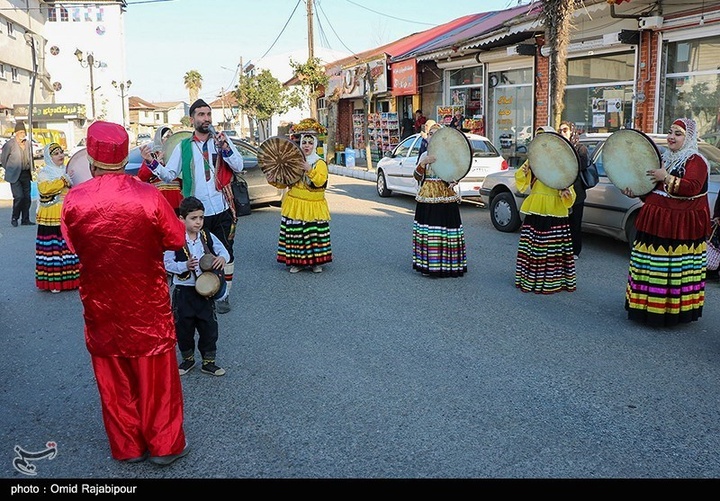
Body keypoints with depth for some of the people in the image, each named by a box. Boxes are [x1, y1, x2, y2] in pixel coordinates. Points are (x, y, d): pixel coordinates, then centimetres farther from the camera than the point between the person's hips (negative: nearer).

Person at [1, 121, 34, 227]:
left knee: (27, 197, 5)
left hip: (26, 174, 5)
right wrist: (9, 170, 5)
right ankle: (14, 218, 4)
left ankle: (25, 220, 14)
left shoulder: (28, 144, 8)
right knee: (19, 196, -13)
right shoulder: (10, 144, -7)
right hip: (15, 175, -5)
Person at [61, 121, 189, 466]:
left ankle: (127, 446, 29)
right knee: (155, 372, 12)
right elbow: (176, 240, -6)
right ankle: (164, 444, 23)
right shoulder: (148, 196, -17)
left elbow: (71, 246, 3)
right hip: (147, 302, -1)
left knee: (113, 376, 16)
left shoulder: (73, 200, -12)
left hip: (100, 302, 2)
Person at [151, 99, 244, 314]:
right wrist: (152, 164, -12)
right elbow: (169, 175, 5)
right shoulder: (183, 147, 6)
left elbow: (239, 166, -4)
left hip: (222, 209, 0)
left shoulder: (222, 140, 5)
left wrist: (225, 147, -18)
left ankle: (224, 295, 20)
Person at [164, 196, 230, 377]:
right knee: (183, 327, 11)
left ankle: (208, 361, 23)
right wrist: (185, 266, -26)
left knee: (209, 327, 8)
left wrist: (222, 258, -23)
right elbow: (167, 263, -11)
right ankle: (188, 359, 33)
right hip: (184, 291, -2)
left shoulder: (207, 237, -2)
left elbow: (223, 250, 0)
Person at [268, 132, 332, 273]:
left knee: (315, 233, -1)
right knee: (294, 234, 0)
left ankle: (316, 262, 13)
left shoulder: (320, 163, 1)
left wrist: (310, 170, -27)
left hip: (314, 206, -2)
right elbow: (284, 182, 12)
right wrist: (274, 181, -7)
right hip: (295, 205, 2)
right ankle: (296, 261, 12)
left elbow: (320, 181, -16)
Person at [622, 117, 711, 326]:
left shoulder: (696, 161, -6)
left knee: (677, 269, -6)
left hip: (681, 228, -8)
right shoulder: (664, 158, 19)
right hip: (656, 223, 8)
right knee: (651, 267, 9)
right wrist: (636, 193, 11)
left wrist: (667, 178, -20)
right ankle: (648, 305, 19)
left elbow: (692, 187, -23)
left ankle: (673, 308, 3)